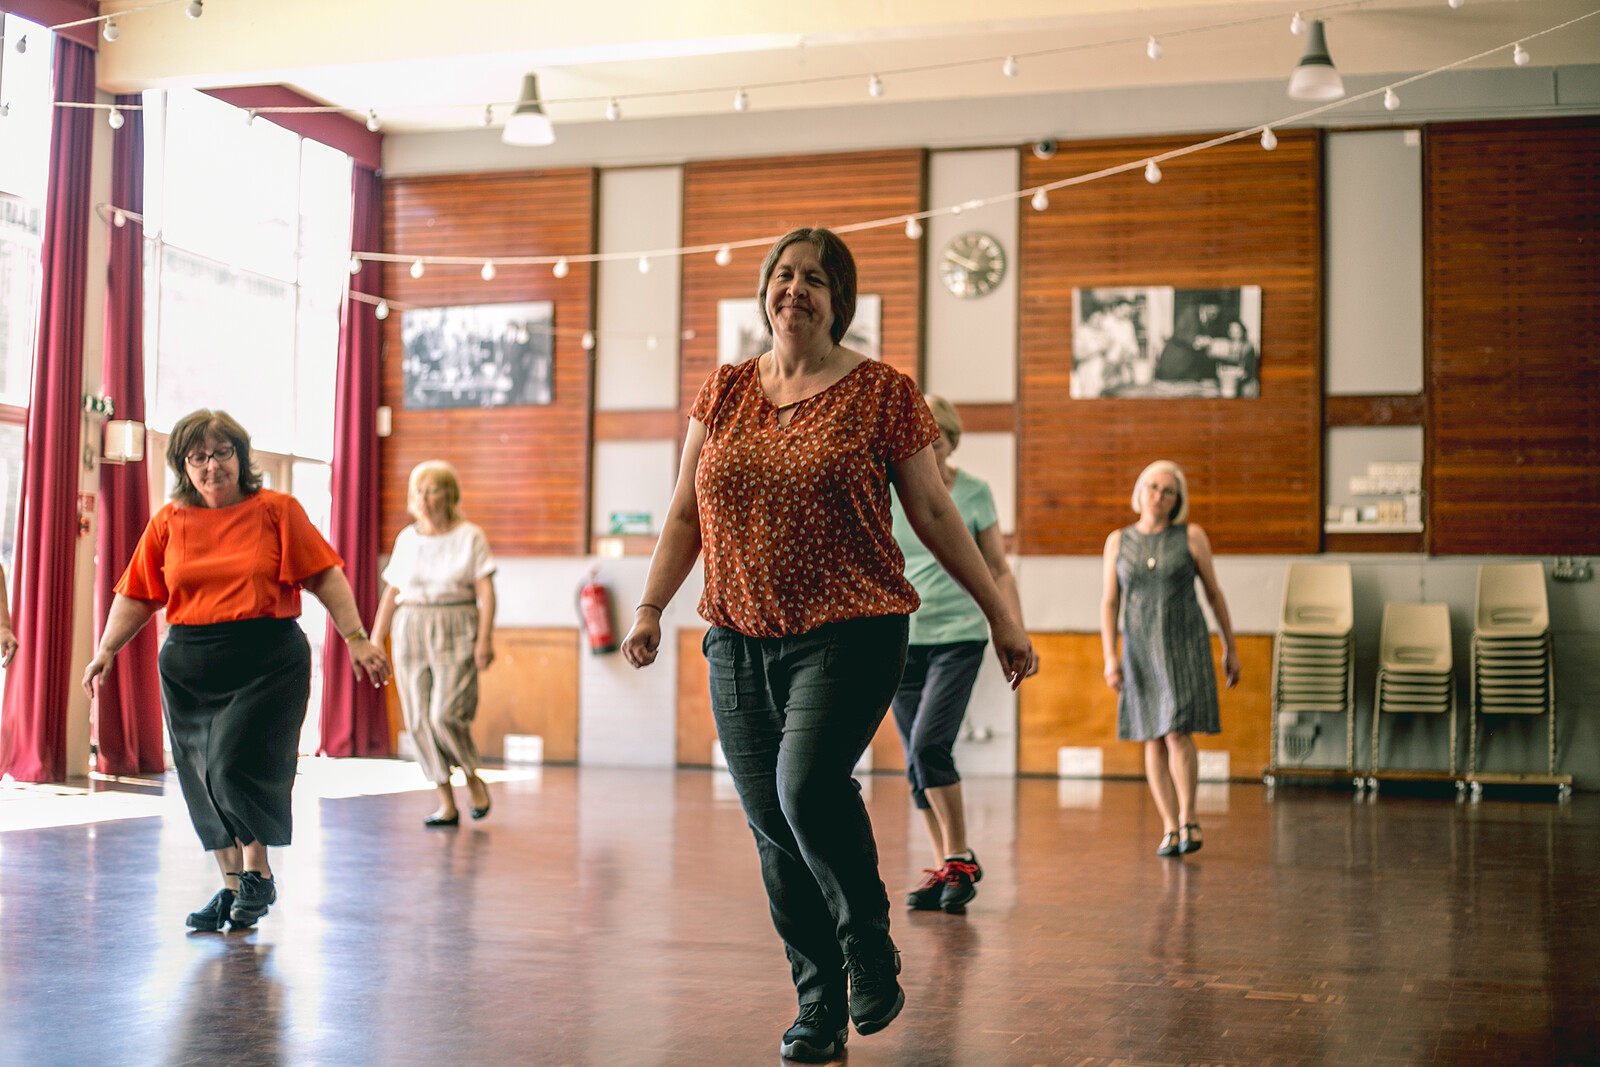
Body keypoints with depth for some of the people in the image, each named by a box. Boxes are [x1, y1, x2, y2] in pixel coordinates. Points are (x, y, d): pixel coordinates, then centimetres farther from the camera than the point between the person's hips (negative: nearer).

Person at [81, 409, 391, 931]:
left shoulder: (276, 510, 0)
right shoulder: (168, 522, 7)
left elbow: (325, 576, 0)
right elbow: (138, 594, 11)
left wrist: (356, 639, -6)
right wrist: (106, 650, 0)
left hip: (268, 660, -4)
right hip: (189, 666, 4)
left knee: (235, 766, -13)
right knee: (204, 781, 7)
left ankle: (258, 874, 8)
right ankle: (233, 885, 21)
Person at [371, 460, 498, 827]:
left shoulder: (470, 537, 0)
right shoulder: (406, 539, 11)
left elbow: (486, 592, -4)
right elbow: (392, 592, 14)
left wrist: (484, 638, -14)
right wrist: (375, 639, 10)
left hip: (456, 634, -4)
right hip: (411, 632, 4)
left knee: (446, 714, -16)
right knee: (418, 720, -1)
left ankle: (473, 778, 12)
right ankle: (447, 804, 8)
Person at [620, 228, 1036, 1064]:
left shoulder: (883, 394, 1)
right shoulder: (724, 392, 11)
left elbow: (933, 512, 5)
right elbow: (684, 513, 15)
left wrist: (998, 613, 6)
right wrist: (651, 605, 5)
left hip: (848, 633, -4)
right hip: (740, 644, 4)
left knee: (808, 785, -24)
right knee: (773, 830, 5)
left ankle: (872, 953, 2)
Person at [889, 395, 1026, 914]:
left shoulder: (974, 492, 0)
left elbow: (999, 571, 7)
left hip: (959, 635, -3)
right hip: (902, 638, 3)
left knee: (929, 744, -18)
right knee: (917, 763, 3)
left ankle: (959, 860, -3)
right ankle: (945, 866, 15)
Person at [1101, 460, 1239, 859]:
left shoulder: (1191, 536, -1)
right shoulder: (1119, 541, 4)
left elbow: (1214, 592, 6)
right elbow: (1109, 603, 2)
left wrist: (1230, 648, 8)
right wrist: (1110, 657, -7)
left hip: (1185, 647, -2)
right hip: (1141, 650, 2)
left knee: (1178, 733, -13)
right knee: (1154, 740, 3)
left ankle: (1187, 818, 2)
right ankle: (1170, 829, 11)